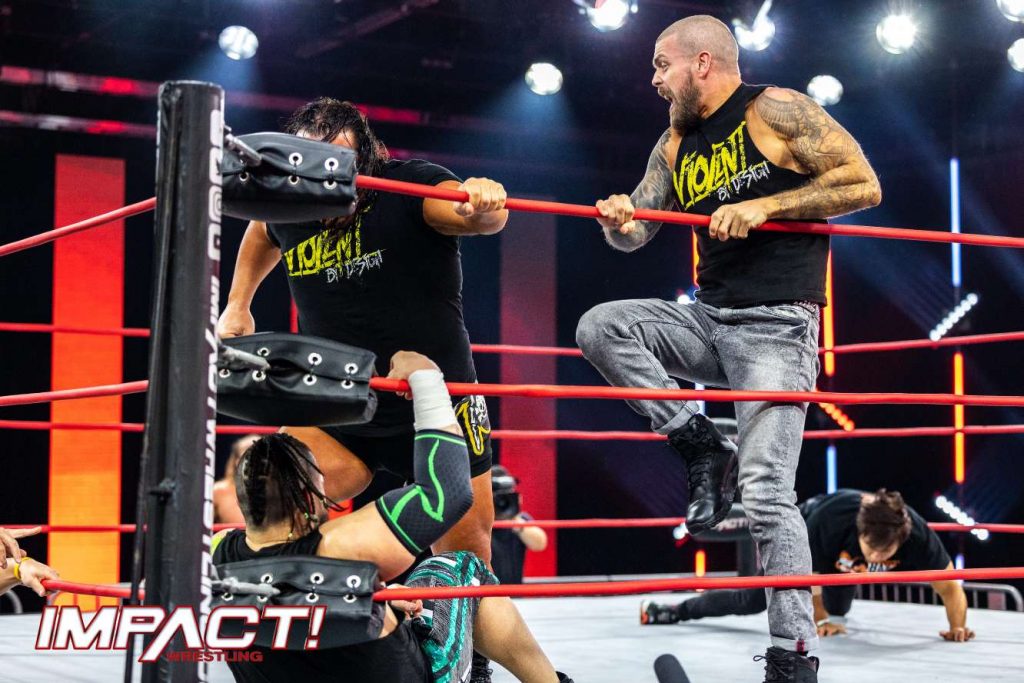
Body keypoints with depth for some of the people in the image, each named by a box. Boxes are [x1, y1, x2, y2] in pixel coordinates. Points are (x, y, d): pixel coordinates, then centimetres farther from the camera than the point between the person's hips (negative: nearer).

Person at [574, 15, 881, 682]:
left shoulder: (776, 110, -7)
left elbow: (864, 184, -12)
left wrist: (764, 206, -18)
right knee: (600, 326, -11)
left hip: (776, 326, -7)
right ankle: (704, 449, -5)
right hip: (709, 319, 7)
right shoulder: (677, 142, 13)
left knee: (766, 491, -14)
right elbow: (637, 232, 12)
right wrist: (619, 221, -12)